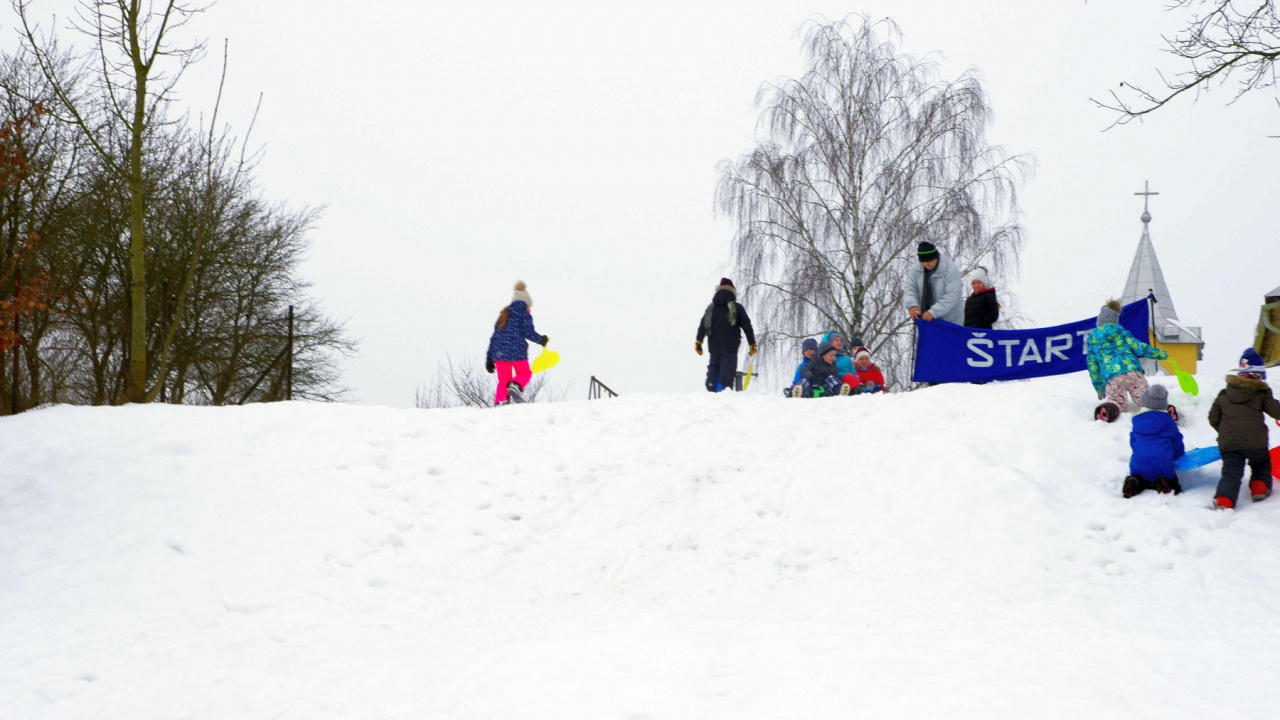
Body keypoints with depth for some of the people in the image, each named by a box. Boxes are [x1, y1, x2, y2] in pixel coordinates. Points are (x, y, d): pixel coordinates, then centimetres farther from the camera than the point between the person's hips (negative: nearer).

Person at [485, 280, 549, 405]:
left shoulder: (503, 315, 19)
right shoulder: (524, 315, 1)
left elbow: (494, 337, 18)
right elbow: (529, 333, -9)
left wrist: (489, 358, 19)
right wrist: (541, 340, 9)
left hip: (499, 353, 5)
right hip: (517, 353, -5)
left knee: (503, 380, 13)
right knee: (524, 373, 15)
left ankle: (499, 402, -3)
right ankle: (516, 385, -16)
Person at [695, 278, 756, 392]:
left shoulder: (711, 307, 12)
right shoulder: (737, 307, 1)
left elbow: (702, 326, 7)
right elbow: (747, 326, 0)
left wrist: (698, 342, 7)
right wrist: (752, 343, 5)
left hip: (714, 344, 4)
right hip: (730, 345, -4)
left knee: (714, 367, 12)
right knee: (727, 370, -5)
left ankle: (711, 390, -1)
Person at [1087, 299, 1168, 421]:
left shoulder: (1092, 338, 18)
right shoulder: (1120, 331, 17)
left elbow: (1093, 367, 19)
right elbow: (1138, 347, 8)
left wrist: (1099, 389, 27)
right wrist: (1159, 354, 21)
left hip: (1111, 377, 0)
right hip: (1132, 370, 0)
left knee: (1118, 402, 13)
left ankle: (1107, 409, -22)